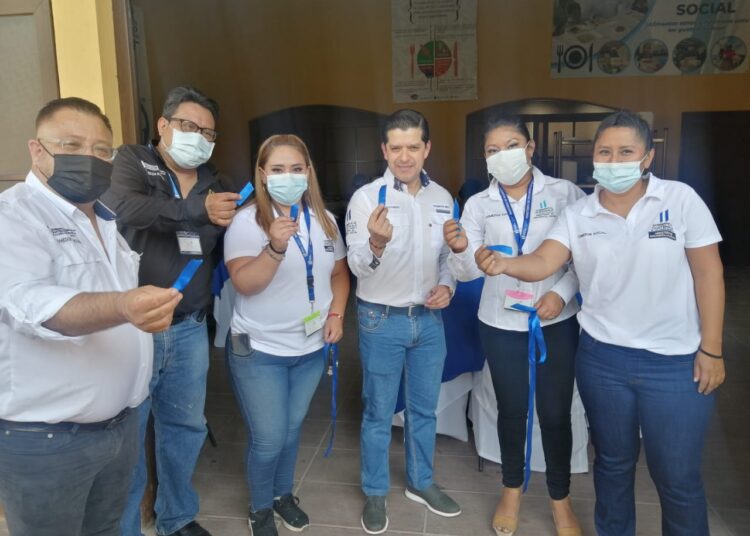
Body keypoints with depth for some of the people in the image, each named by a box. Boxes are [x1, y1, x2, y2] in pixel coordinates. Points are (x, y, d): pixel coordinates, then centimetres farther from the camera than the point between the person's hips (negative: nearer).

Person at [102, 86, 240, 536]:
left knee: (186, 427, 17)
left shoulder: (214, 183, 11)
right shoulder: (132, 161, -2)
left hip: (190, 329, 5)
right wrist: (199, 210, -26)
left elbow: (222, 253, 17)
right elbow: (125, 209, -24)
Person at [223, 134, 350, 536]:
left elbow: (339, 271, 12)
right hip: (259, 350, -4)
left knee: (292, 428, 19)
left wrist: (336, 313, -2)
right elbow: (244, 284, -23)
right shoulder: (248, 221, -13)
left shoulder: (324, 220, 2)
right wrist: (276, 247, -38)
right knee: (268, 438, 4)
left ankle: (283, 494, 43)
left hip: (311, 347, 5)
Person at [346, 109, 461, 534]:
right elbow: (358, 266, -18)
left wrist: (447, 285, -7)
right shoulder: (367, 197, -12)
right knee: (379, 413, 11)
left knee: (424, 408, 18)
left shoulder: (443, 198, 2)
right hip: (382, 320, -4)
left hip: (429, 319, 4)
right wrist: (376, 243, -39)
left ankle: (421, 482, 40)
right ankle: (376, 493, 31)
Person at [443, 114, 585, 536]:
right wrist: (460, 249, -27)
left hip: (557, 322, -1)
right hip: (500, 324, 1)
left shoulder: (565, 193, -5)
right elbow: (471, 271, -6)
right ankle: (513, 489, 38)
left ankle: (561, 500, 33)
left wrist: (562, 292, -17)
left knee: (556, 413, 9)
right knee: (512, 410, 15)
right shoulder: (478, 204, 0)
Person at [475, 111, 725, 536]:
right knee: (613, 461, 20)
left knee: (678, 477, 9)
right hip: (602, 358, 2)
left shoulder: (681, 199, -6)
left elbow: (708, 273, -4)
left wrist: (711, 350, -6)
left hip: (675, 362, -2)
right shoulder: (578, 215, -1)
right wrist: (503, 264, -35)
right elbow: (543, 263, -12)